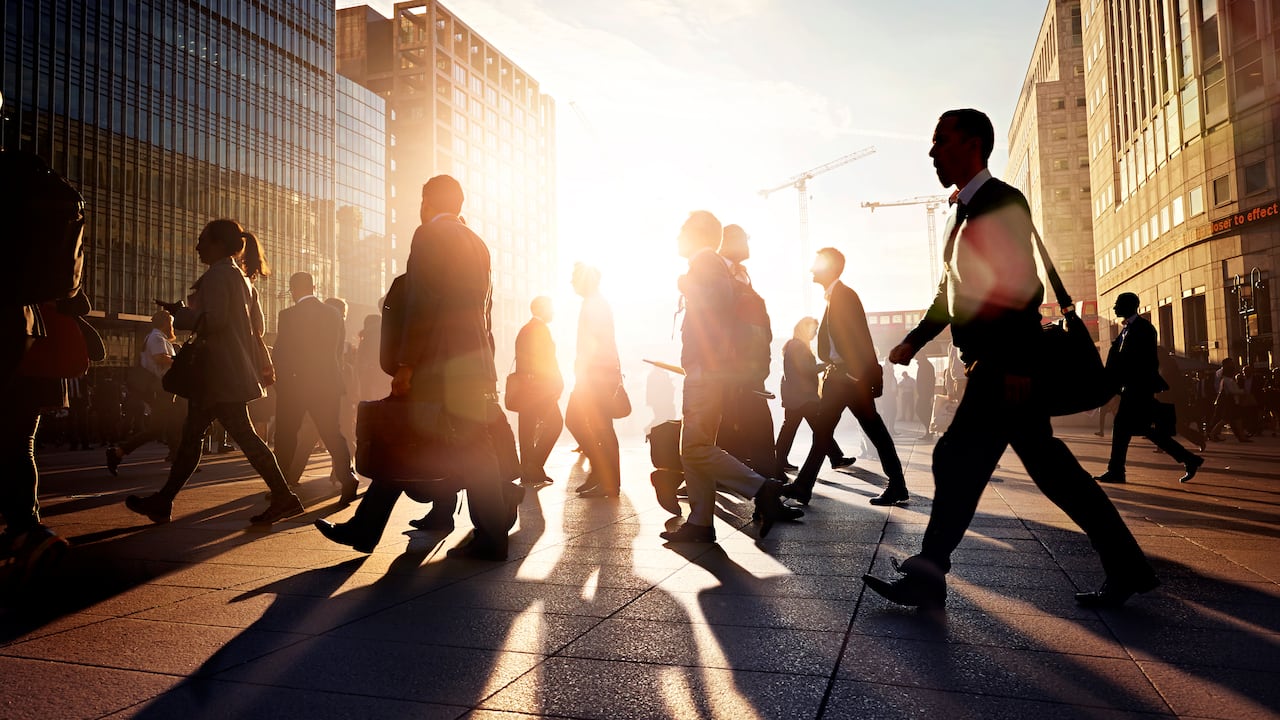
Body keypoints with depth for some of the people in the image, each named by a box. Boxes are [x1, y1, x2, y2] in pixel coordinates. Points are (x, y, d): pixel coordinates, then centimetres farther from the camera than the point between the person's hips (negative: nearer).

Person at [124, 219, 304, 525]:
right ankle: (163, 501, 20)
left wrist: (180, 313, -7)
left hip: (221, 374, -10)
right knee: (191, 433, 13)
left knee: (244, 435, -9)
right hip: (231, 371, 10)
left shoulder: (217, 275, -10)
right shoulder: (241, 278, 19)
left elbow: (214, 319, -20)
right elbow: (256, 326, 18)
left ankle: (284, 497, -7)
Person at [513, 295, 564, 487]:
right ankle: (535, 466, -8)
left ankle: (527, 473, 10)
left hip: (525, 387, 9)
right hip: (539, 387, -9)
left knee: (527, 428, 9)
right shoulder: (540, 328, -8)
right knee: (554, 423, -5)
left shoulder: (524, 330, 20)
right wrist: (558, 382, -10)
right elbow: (546, 360, -16)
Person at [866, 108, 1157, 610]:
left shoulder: (1003, 202, -10)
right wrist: (914, 341, 18)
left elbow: (1023, 289, -18)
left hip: (1005, 364, -10)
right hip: (995, 366, 10)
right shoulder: (967, 211, 19)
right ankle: (1127, 568, 22)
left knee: (957, 459, -9)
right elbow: (953, 292, 24)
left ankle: (927, 579, 0)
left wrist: (1017, 365, -23)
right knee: (1049, 466, 12)